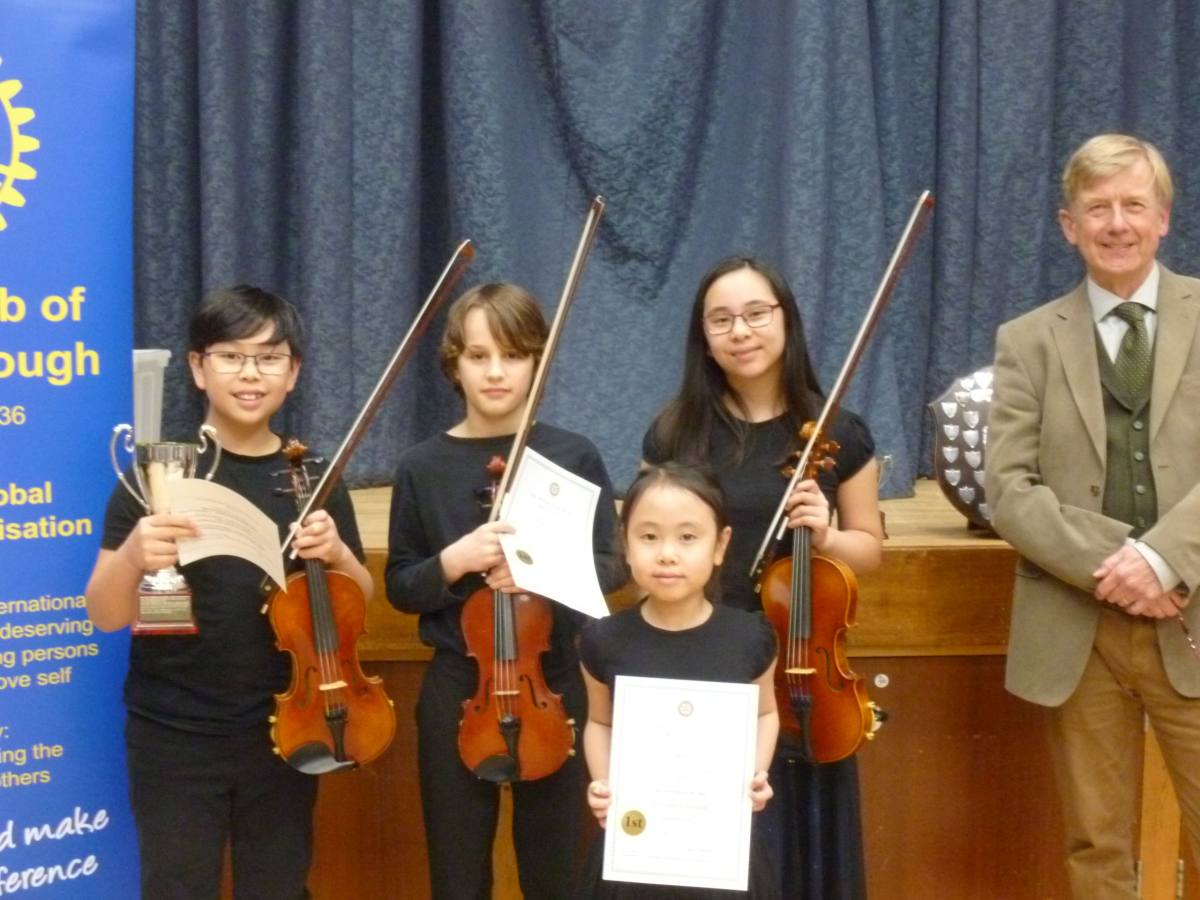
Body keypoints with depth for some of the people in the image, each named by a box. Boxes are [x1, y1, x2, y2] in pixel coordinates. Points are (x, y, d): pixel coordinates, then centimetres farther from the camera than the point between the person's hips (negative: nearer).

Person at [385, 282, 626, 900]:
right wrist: (454, 560, -18)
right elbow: (400, 588, 1)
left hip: (556, 684, 0)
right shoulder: (423, 467, -2)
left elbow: (611, 566, -1)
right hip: (457, 689, 1)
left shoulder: (574, 456, -3)